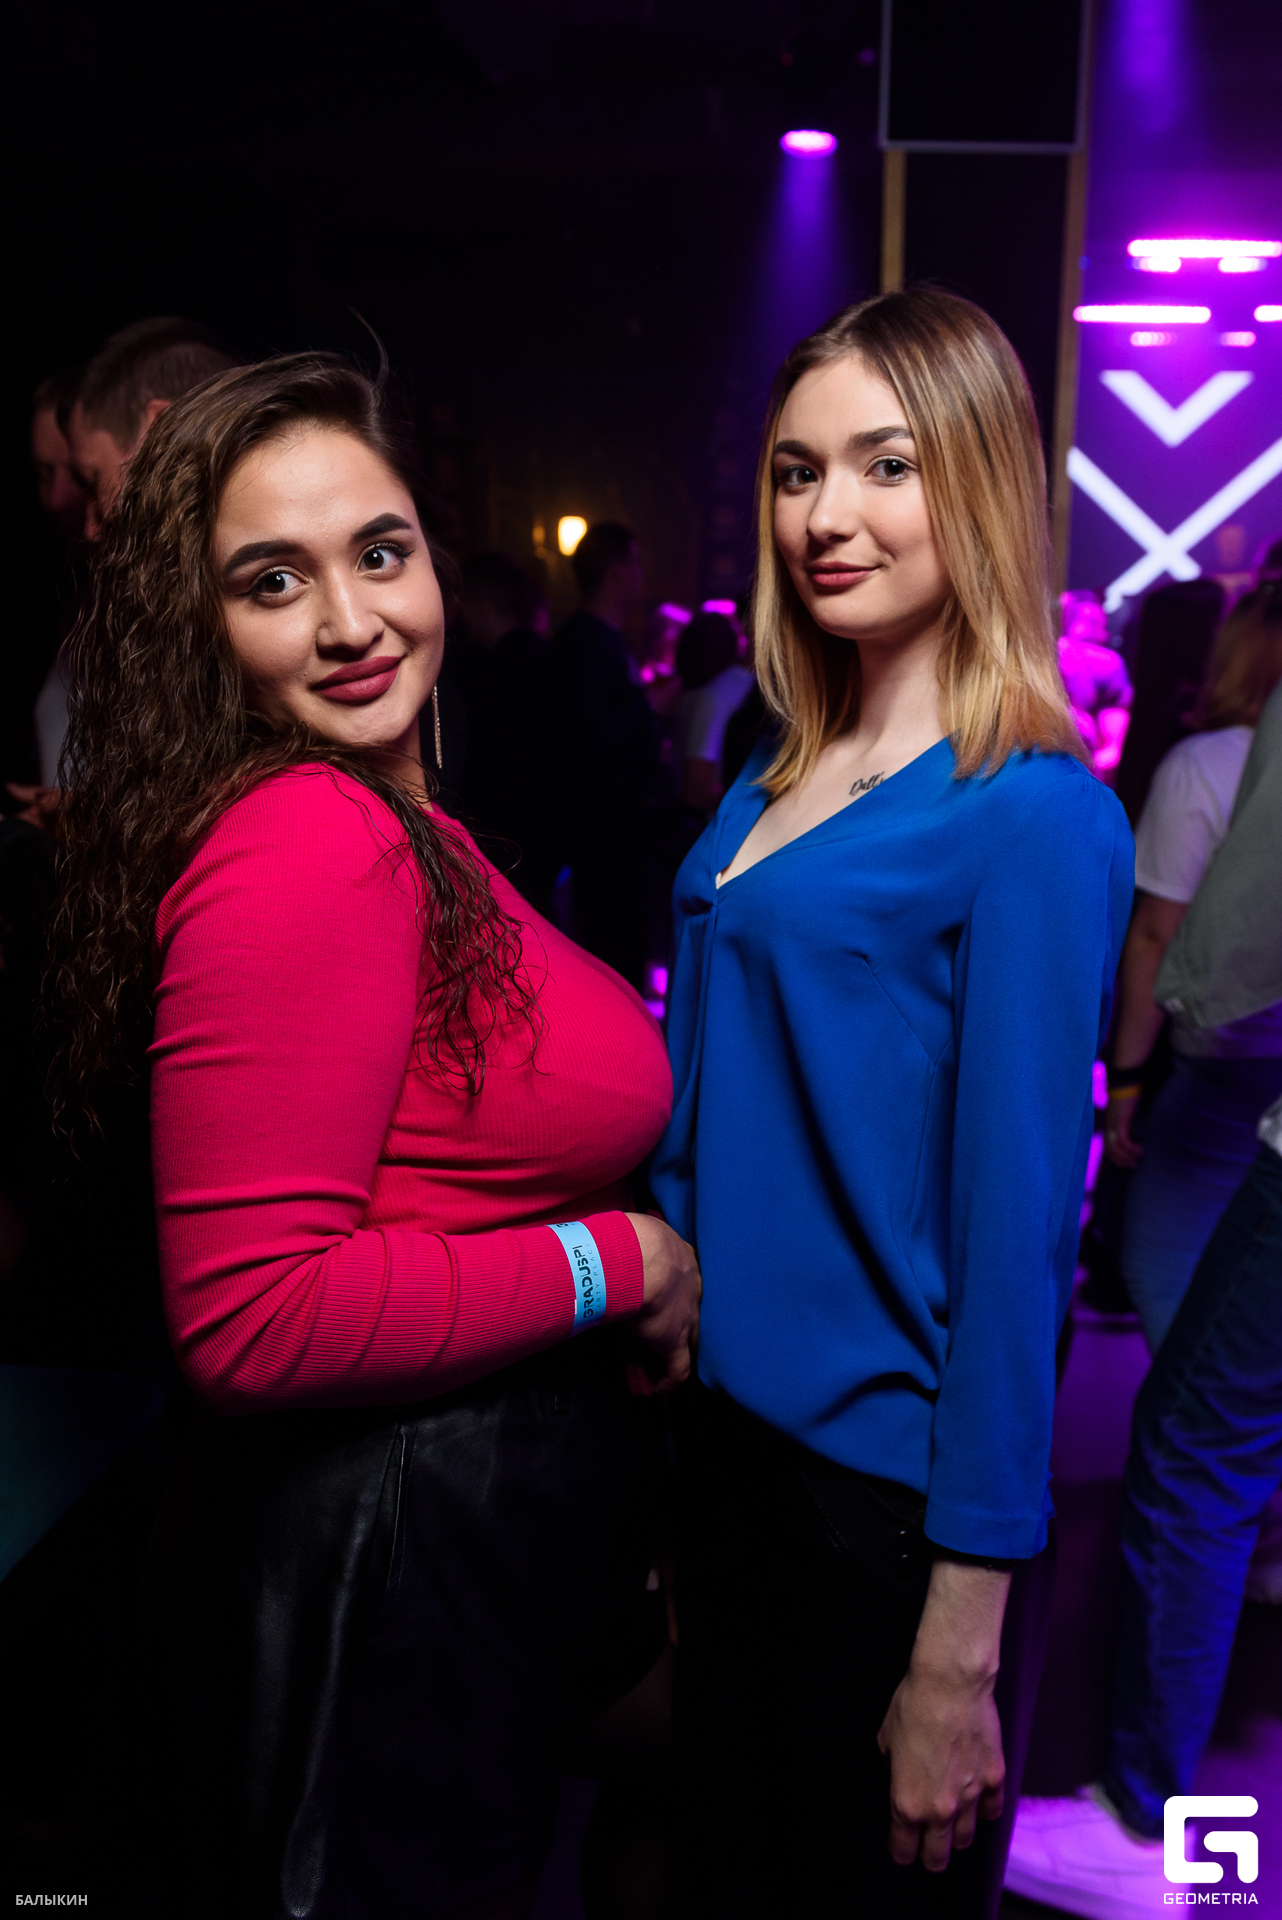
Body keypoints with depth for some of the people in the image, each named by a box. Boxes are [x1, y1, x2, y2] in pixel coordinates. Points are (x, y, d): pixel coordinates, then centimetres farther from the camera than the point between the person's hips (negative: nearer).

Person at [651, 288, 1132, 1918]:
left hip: (892, 1480, -6)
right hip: (728, 1424, 7)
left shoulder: (1032, 814, -16)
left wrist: (962, 1657, -15)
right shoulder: (773, 786, 4)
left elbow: (1014, 1222, -18)